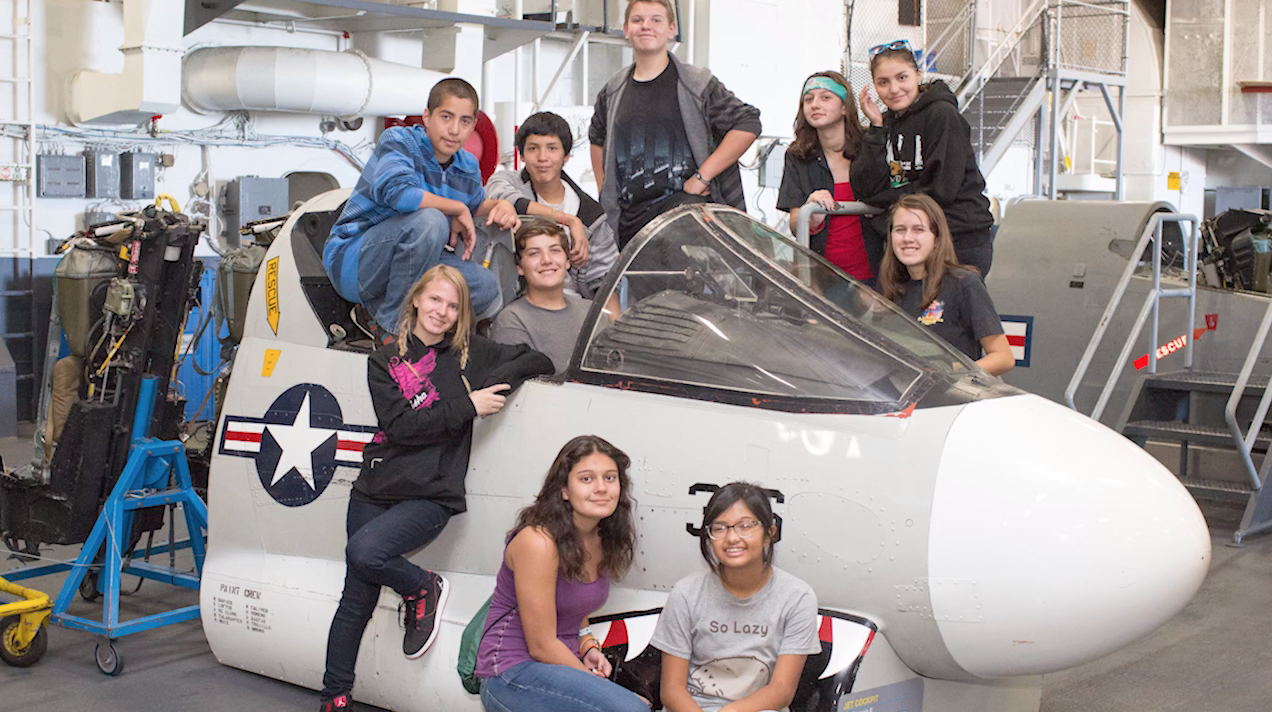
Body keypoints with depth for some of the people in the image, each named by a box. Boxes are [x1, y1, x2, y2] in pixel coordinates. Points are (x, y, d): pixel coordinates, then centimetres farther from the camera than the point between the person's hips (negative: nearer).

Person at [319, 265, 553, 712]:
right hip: (375, 491, 2)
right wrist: (467, 406, -12)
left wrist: (497, 381, 0)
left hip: (431, 496, -2)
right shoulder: (385, 360, 8)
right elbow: (399, 426, -7)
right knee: (357, 599, 4)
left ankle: (423, 590, 1)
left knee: (363, 552, -27)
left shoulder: (470, 354, 8)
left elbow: (538, 361, 13)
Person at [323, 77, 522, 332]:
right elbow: (397, 191, -36)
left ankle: (379, 305, -1)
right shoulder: (398, 140, -15)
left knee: (486, 286, -14)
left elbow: (477, 204, 27)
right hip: (351, 261, -7)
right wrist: (458, 210, -22)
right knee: (429, 220, -34)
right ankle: (392, 321, -19)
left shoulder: (468, 168, 5)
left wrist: (501, 205, 0)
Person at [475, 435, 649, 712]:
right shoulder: (538, 542, -18)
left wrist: (589, 648, 4)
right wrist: (592, 679, -8)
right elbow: (541, 646, -16)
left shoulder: (603, 542, 7)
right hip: (512, 675, -8)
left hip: (563, 665, 8)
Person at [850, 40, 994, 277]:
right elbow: (865, 190, -4)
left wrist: (882, 199, -6)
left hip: (959, 244, -6)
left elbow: (940, 191, -15)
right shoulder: (884, 123, 9)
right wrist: (876, 128, -9)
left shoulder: (942, 115, -9)